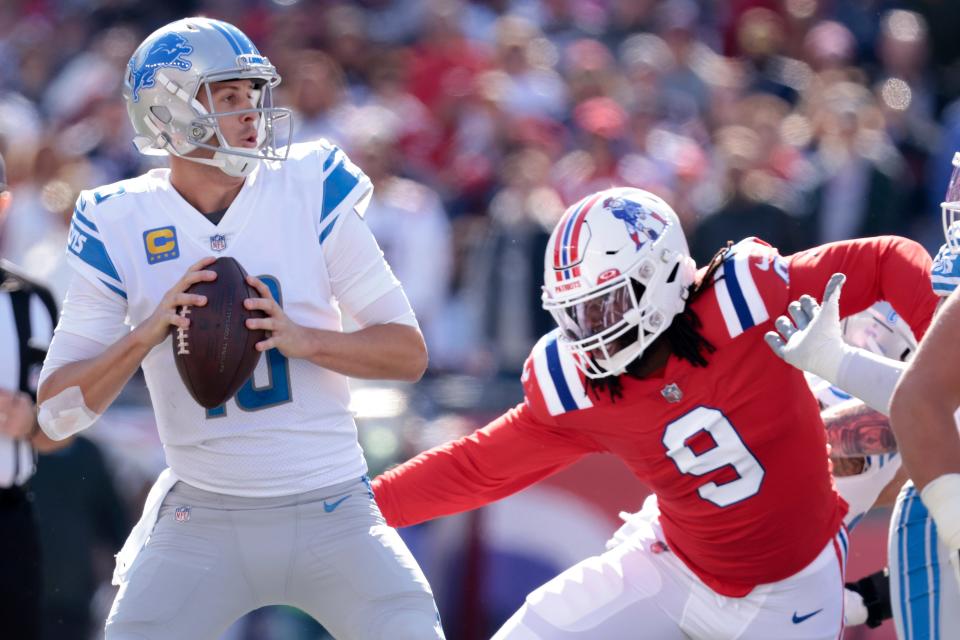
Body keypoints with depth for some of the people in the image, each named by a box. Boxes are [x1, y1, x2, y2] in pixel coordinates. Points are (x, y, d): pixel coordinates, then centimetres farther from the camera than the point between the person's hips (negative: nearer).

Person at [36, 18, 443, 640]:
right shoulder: (122, 227, -3)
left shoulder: (310, 193, -3)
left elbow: (410, 353, -1)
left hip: (332, 512, 0)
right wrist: (147, 334, -21)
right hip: (202, 519, 0)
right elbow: (58, 411, -5)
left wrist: (303, 338, -19)